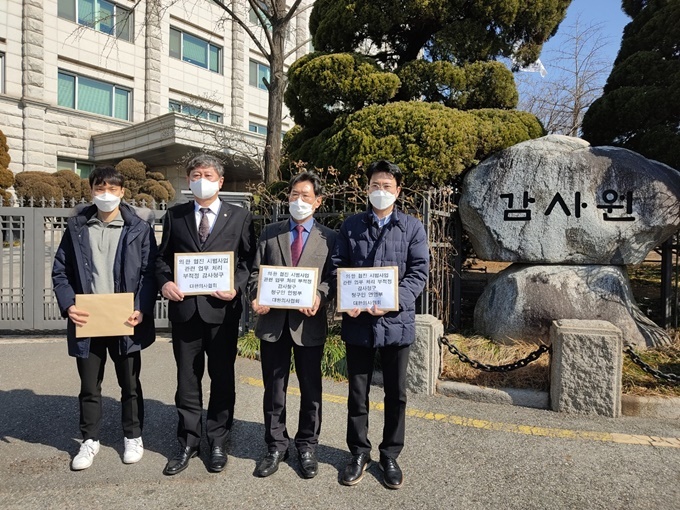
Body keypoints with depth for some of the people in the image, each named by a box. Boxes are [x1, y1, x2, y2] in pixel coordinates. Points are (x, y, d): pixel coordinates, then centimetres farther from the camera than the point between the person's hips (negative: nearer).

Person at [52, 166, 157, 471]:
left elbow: (149, 272, -3)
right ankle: (90, 440, 32)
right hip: (87, 321, 2)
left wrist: (142, 309, -15)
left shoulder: (139, 228, -1)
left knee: (130, 384, 13)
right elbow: (60, 271, 5)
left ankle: (133, 437, 30)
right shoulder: (76, 227, 5)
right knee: (89, 386, 14)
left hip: (125, 321, -2)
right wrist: (68, 305, -10)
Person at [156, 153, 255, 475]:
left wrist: (236, 287, -14)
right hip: (184, 307, 2)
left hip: (222, 308, -1)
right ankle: (188, 443, 26)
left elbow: (248, 260, 2)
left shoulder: (240, 217, 4)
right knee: (187, 380, 11)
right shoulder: (174, 216, 10)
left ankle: (218, 442, 26)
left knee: (222, 378, 10)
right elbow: (162, 257, 12)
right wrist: (165, 282, -7)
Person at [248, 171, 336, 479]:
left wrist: (319, 297, -20)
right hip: (273, 320, 2)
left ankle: (307, 447, 29)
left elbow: (331, 278, -1)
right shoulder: (270, 233, 10)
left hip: (308, 321, -1)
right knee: (274, 389, 12)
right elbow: (256, 273, 8)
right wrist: (256, 297, -10)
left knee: (311, 389, 11)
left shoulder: (328, 237, 4)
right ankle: (276, 446, 29)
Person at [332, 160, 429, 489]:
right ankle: (359, 453, 30)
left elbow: (419, 273, -4)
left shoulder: (412, 227, 2)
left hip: (396, 321, 0)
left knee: (395, 394, 12)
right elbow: (338, 267, 4)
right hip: (357, 322, 1)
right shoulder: (350, 226, 6)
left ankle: (390, 456, 30)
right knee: (357, 392, 12)